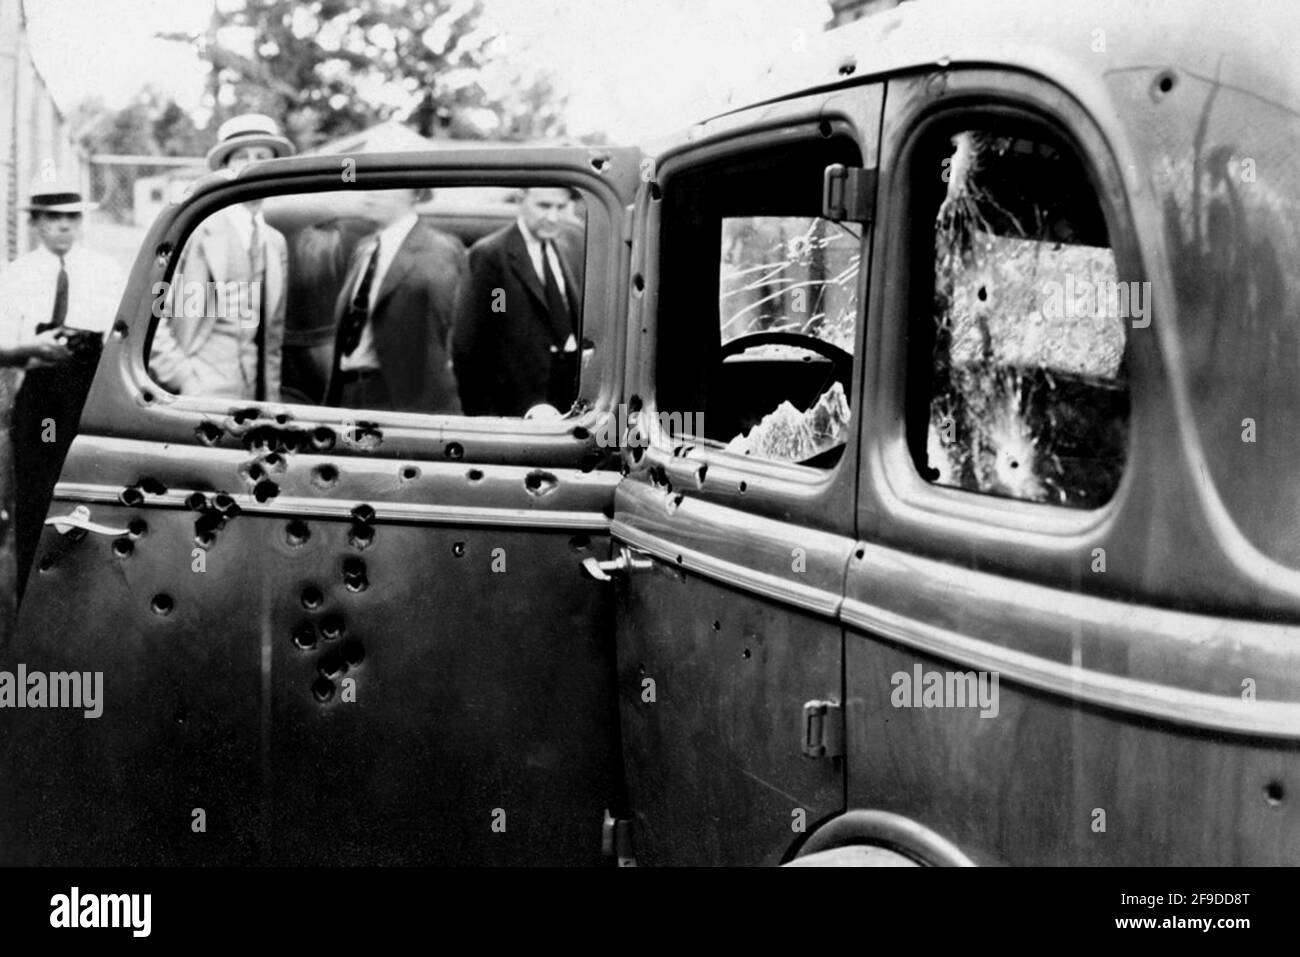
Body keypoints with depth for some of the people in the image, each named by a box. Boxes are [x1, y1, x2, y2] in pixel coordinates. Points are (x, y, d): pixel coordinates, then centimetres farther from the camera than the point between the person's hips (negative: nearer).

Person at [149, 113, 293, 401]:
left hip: (255, 398, 5)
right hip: (204, 395, -5)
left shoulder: (276, 243, 16)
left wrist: (271, 397, 12)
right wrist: (182, 376, -11)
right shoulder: (198, 229, -2)